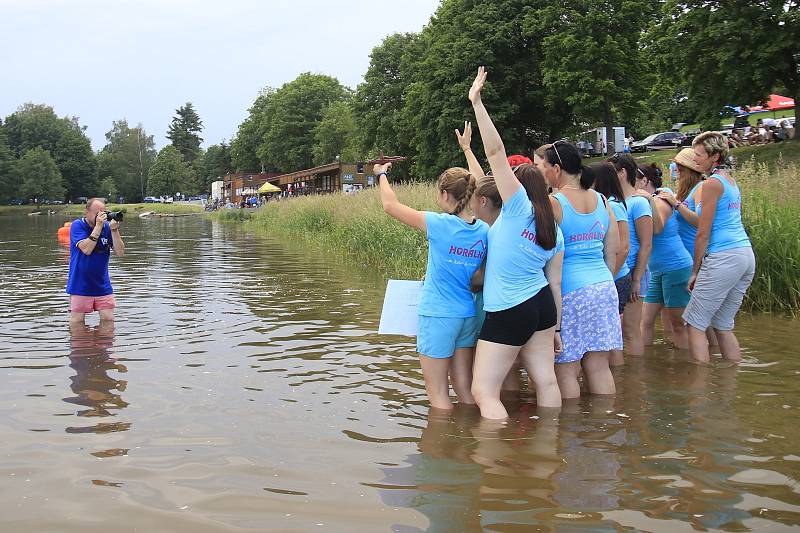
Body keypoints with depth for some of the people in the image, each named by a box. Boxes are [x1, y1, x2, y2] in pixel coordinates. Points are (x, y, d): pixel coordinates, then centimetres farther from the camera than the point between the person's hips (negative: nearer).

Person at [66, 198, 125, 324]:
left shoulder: (107, 227, 1)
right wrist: (98, 226, -23)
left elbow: (120, 253, -6)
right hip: (80, 285, -3)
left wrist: (114, 229, -17)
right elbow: (86, 249, -22)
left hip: (102, 285, 3)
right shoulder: (77, 226, -8)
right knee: (77, 322, 4)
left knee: (108, 320, 3)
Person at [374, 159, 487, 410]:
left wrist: (381, 174, 14)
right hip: (468, 315, 6)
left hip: (438, 315, -6)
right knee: (465, 389, 15)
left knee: (438, 394, 5)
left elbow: (390, 205, -3)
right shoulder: (484, 231, 0)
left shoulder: (439, 224, -15)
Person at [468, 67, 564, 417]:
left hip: (508, 312, -8)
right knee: (545, 380, 14)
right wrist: (554, 329, 18)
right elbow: (555, 284, 11)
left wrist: (476, 102, -14)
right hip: (542, 306, 8)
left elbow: (496, 152, -16)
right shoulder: (554, 233, 11)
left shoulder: (519, 207, -8)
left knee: (484, 392, -4)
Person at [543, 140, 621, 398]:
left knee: (566, 369, 1)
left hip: (568, 290, -7)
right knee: (598, 366, 12)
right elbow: (612, 252, 13)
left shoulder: (553, 203, -11)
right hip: (604, 288, 7)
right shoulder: (601, 200, 9)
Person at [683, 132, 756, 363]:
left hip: (723, 258, -9)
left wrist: (695, 271, -4)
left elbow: (703, 234, -10)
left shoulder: (712, 183, -10)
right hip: (746, 256, 9)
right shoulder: (731, 181, 17)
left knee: (696, 325, -2)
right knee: (723, 326, 16)